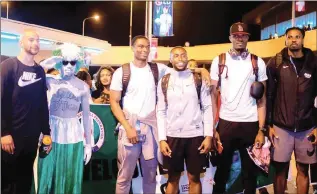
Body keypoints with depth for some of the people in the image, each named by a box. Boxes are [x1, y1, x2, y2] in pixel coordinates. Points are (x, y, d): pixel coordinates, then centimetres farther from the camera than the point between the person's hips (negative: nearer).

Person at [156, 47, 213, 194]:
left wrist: (208, 135, -6)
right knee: (173, 178, 11)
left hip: (195, 135, -1)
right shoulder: (164, 82, 6)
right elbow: (161, 112, 4)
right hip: (172, 136, 1)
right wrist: (162, 139, -4)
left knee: (194, 178, 8)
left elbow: (207, 108, 1)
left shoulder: (198, 80, 4)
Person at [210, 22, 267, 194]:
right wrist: (212, 127, -5)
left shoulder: (258, 63, 4)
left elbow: (261, 99, 4)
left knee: (250, 172, 11)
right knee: (222, 169, 11)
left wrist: (261, 130, -3)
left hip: (250, 123, 1)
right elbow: (213, 95, 2)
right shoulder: (219, 61, 2)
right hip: (225, 122, 0)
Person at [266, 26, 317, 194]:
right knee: (280, 169, 6)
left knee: (303, 170, 10)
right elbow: (269, 96, 1)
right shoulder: (276, 63, 0)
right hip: (281, 127, -1)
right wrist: (269, 125, -2)